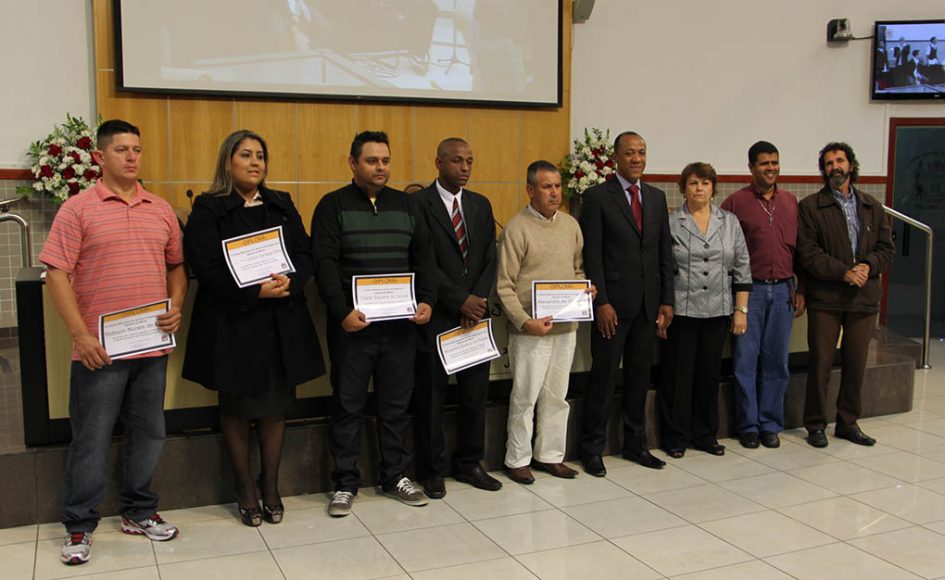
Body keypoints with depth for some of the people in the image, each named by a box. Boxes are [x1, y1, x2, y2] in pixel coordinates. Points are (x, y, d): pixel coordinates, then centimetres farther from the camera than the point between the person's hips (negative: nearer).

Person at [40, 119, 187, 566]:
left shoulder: (161, 210, 10)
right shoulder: (78, 209, -4)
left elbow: (177, 265, 17)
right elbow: (57, 274, -8)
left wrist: (176, 307, -1)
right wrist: (80, 334, -14)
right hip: (99, 348, -4)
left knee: (148, 432, 13)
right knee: (91, 439, 5)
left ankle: (138, 512, 30)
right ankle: (79, 527, 19)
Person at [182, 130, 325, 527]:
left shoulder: (282, 205, 12)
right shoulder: (208, 209, -2)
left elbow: (306, 255, 7)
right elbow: (205, 267, -11)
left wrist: (290, 283, -14)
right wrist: (255, 292, -19)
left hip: (282, 322, 4)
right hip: (233, 322, -3)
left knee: (276, 405, 8)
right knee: (237, 407, 7)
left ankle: (270, 485, 22)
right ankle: (245, 487, 21)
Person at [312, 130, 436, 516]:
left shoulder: (407, 205, 12)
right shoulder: (333, 206, 0)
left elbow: (423, 258, 10)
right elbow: (325, 264, -8)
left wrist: (426, 300, -4)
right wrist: (342, 311, -17)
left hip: (400, 324, 3)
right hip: (352, 324, -3)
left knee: (397, 404, 10)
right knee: (348, 405, 4)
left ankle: (396, 476, 23)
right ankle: (345, 484, 15)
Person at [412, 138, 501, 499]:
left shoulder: (481, 205, 12)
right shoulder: (419, 204, -6)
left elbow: (490, 259, 8)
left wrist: (478, 300, -6)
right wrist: (460, 301, -14)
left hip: (476, 314, 5)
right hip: (435, 318, -5)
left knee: (476, 395, 10)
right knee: (430, 399, 5)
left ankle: (468, 464, 24)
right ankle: (430, 471, 18)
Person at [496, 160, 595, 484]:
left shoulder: (570, 225, 9)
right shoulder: (517, 229, -9)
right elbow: (504, 285, -11)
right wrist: (525, 322, -19)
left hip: (566, 326, 6)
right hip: (531, 329, -5)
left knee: (556, 396, 14)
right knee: (525, 396, 3)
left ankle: (550, 454, 26)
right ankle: (517, 460, 17)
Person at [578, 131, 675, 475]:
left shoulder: (657, 197, 11)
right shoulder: (598, 197, -4)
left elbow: (665, 253, 12)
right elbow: (591, 255, -8)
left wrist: (667, 301, 6)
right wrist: (601, 302, -14)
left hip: (649, 304, 5)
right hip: (613, 302, -5)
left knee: (640, 376, 12)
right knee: (603, 375, 1)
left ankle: (635, 444, 24)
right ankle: (592, 448, 12)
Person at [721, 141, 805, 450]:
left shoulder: (791, 202, 11)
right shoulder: (736, 202, -2)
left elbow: (799, 247, 13)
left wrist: (800, 289, 8)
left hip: (782, 290, 3)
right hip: (749, 289, -3)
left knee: (776, 361, 8)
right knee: (745, 360, 1)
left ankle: (770, 424, 18)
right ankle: (748, 426, 12)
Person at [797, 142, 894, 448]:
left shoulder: (872, 207, 13)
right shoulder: (810, 206, -1)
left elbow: (886, 247, 11)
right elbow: (808, 252, -9)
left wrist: (868, 266, -9)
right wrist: (843, 272, -17)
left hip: (864, 297, 4)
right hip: (825, 298, -4)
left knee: (856, 363, 10)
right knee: (821, 362, 1)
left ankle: (848, 422, 23)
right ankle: (816, 425, 13)